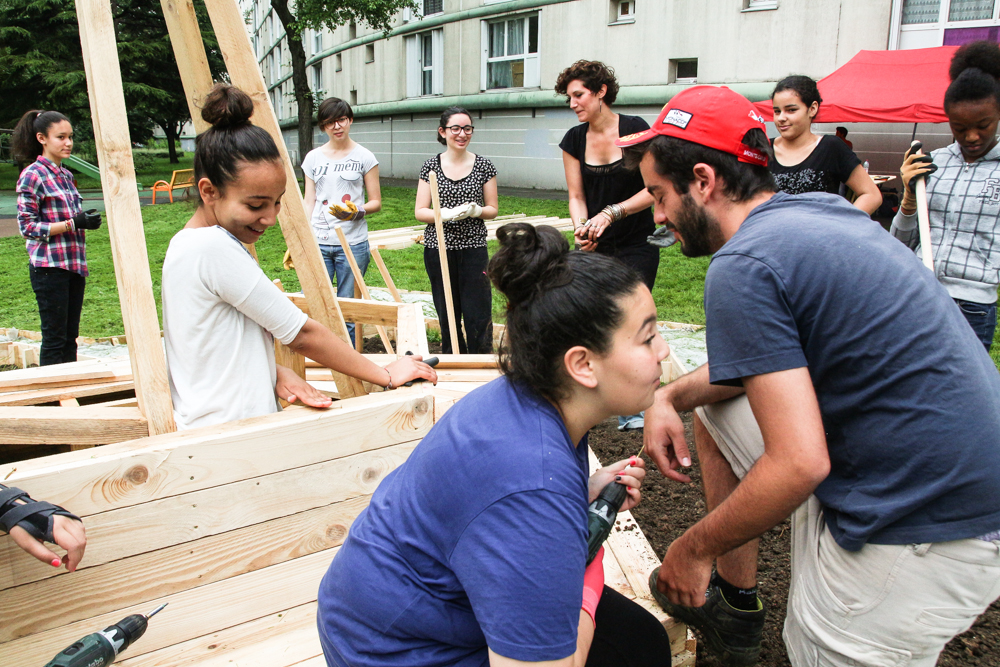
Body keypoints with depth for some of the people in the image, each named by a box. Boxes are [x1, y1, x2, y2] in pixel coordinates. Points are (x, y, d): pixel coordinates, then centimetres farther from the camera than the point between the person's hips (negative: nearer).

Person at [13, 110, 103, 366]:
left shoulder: (66, 174, 14)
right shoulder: (32, 175, -8)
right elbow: (27, 226, -12)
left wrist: (86, 219, 5)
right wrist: (72, 223, -19)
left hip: (74, 264, 7)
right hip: (50, 266, -7)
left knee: (70, 336, 11)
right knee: (54, 338, -2)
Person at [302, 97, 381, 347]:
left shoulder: (364, 157, 4)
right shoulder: (313, 158, 11)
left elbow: (376, 202, 5)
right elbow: (308, 203, 12)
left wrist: (357, 211, -17)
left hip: (353, 244, -2)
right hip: (318, 242, 2)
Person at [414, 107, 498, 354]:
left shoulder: (484, 166, 3)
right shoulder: (431, 166, 4)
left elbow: (493, 209, 8)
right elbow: (420, 211, 1)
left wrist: (476, 210, -15)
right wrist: (448, 213, -17)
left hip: (473, 248, -1)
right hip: (438, 248, 1)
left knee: (478, 316, -6)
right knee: (447, 315, 8)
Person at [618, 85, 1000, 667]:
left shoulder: (742, 268, -22)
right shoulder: (822, 207, 6)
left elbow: (799, 465, -26)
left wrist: (694, 549, -11)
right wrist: (671, 396, 6)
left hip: (926, 535, -10)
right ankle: (736, 602, 28)